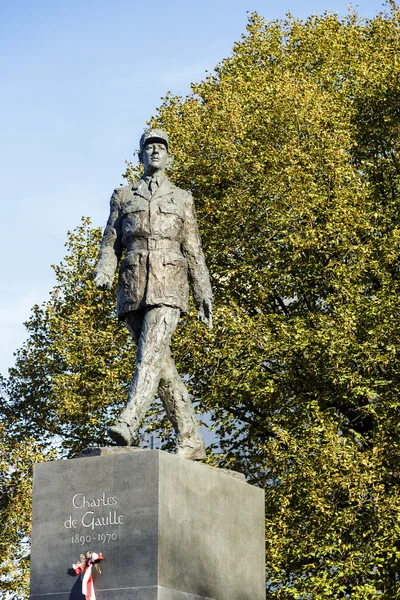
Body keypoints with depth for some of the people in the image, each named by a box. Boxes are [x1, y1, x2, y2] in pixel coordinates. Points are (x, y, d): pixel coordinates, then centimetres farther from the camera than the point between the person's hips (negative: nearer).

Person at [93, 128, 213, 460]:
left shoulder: (182, 199, 17)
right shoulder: (123, 196, 19)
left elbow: (194, 252, 14)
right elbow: (111, 244, 12)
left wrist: (204, 296, 6)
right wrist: (104, 272, -9)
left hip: (168, 286, -2)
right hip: (133, 287, 2)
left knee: (151, 351, -23)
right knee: (162, 363, 1)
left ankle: (129, 423, -39)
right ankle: (191, 441, 5)